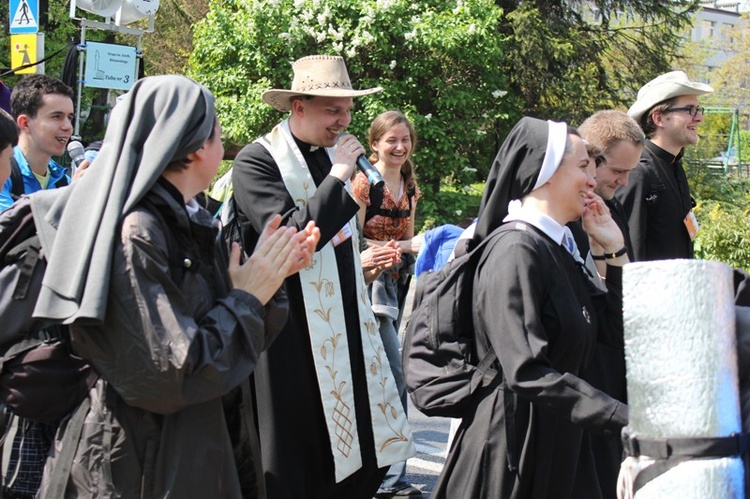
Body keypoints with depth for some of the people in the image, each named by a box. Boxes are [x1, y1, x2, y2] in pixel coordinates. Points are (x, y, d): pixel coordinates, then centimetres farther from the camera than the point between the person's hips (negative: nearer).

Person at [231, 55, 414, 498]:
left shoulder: (333, 153, 8)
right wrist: (338, 177, -21)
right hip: (293, 334, -7)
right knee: (296, 461, 2)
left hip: (345, 323, 7)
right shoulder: (258, 161, -13)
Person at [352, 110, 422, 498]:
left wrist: (421, 244, 4)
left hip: (397, 283, 8)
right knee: (396, 373, -13)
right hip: (369, 281, -8)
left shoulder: (409, 186, 11)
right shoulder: (364, 182, -11)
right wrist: (401, 245, -19)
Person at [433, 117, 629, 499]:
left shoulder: (556, 250, 13)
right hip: (510, 451, -9)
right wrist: (630, 420, -29)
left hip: (559, 447, 9)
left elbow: (615, 329, 17)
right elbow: (527, 372, -26)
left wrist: (615, 249, 8)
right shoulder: (515, 249, -16)